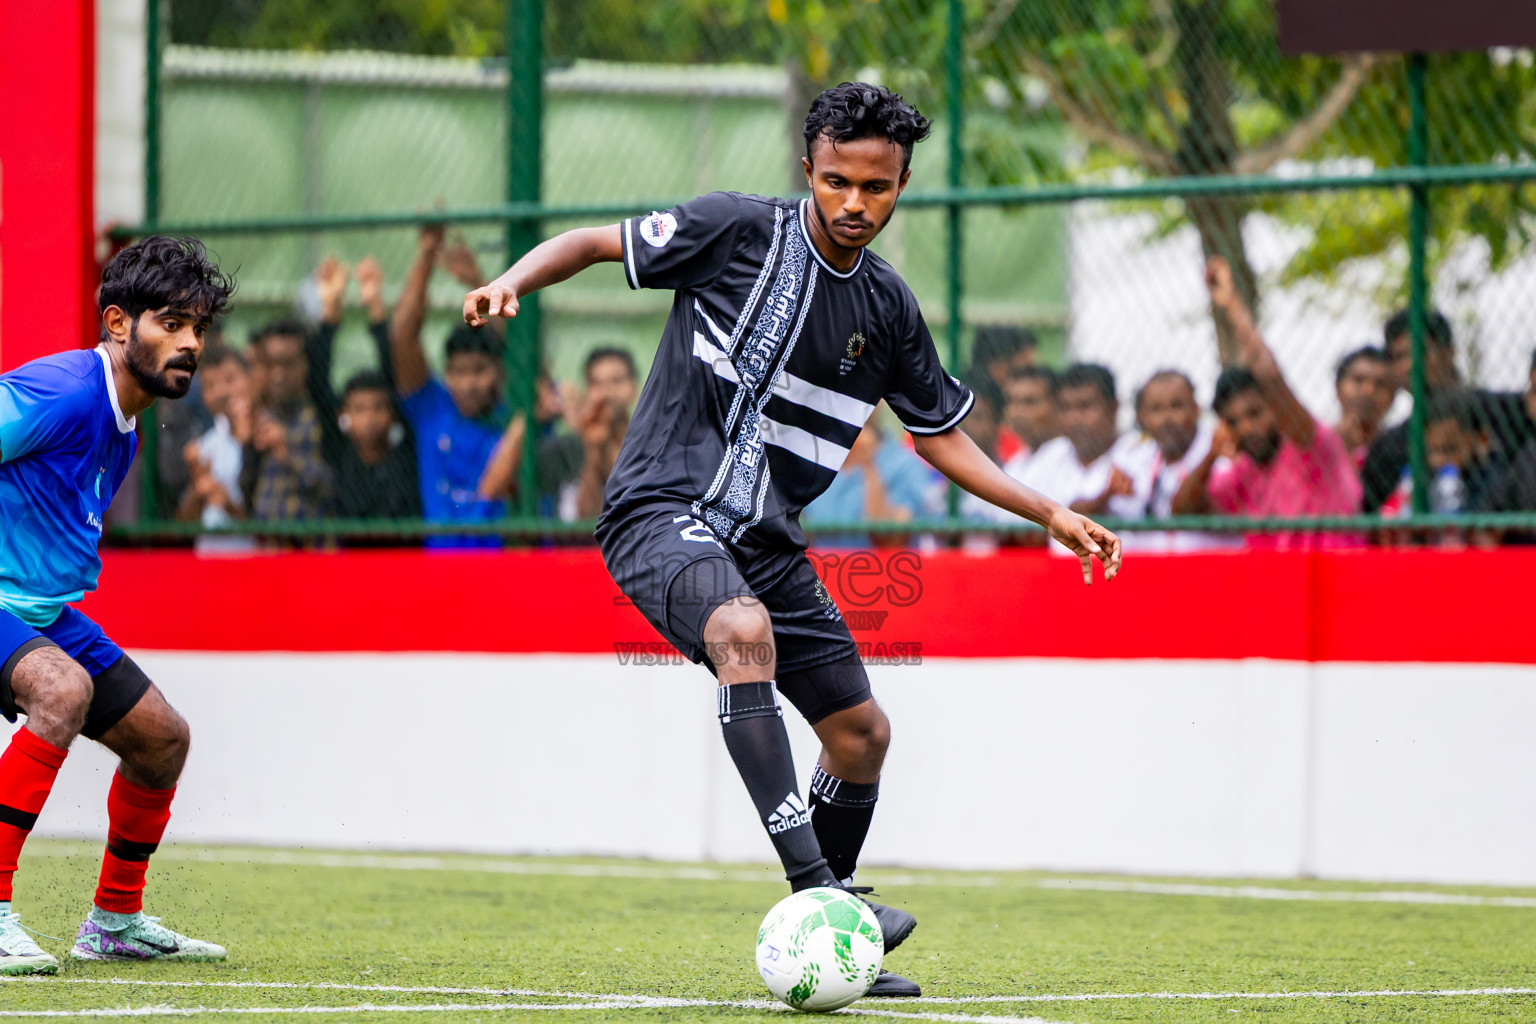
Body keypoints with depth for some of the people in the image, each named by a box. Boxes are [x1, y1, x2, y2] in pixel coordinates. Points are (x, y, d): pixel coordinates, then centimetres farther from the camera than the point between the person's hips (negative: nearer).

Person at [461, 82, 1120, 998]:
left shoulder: (888, 309, 9)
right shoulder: (739, 230, -6)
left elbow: (941, 435, 21)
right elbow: (597, 243, 0)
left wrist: (1051, 515, 15)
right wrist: (512, 282, -20)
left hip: (766, 539, 7)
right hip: (665, 506, -7)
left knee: (861, 732, 7)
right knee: (744, 631, -36)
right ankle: (813, 885, -42)